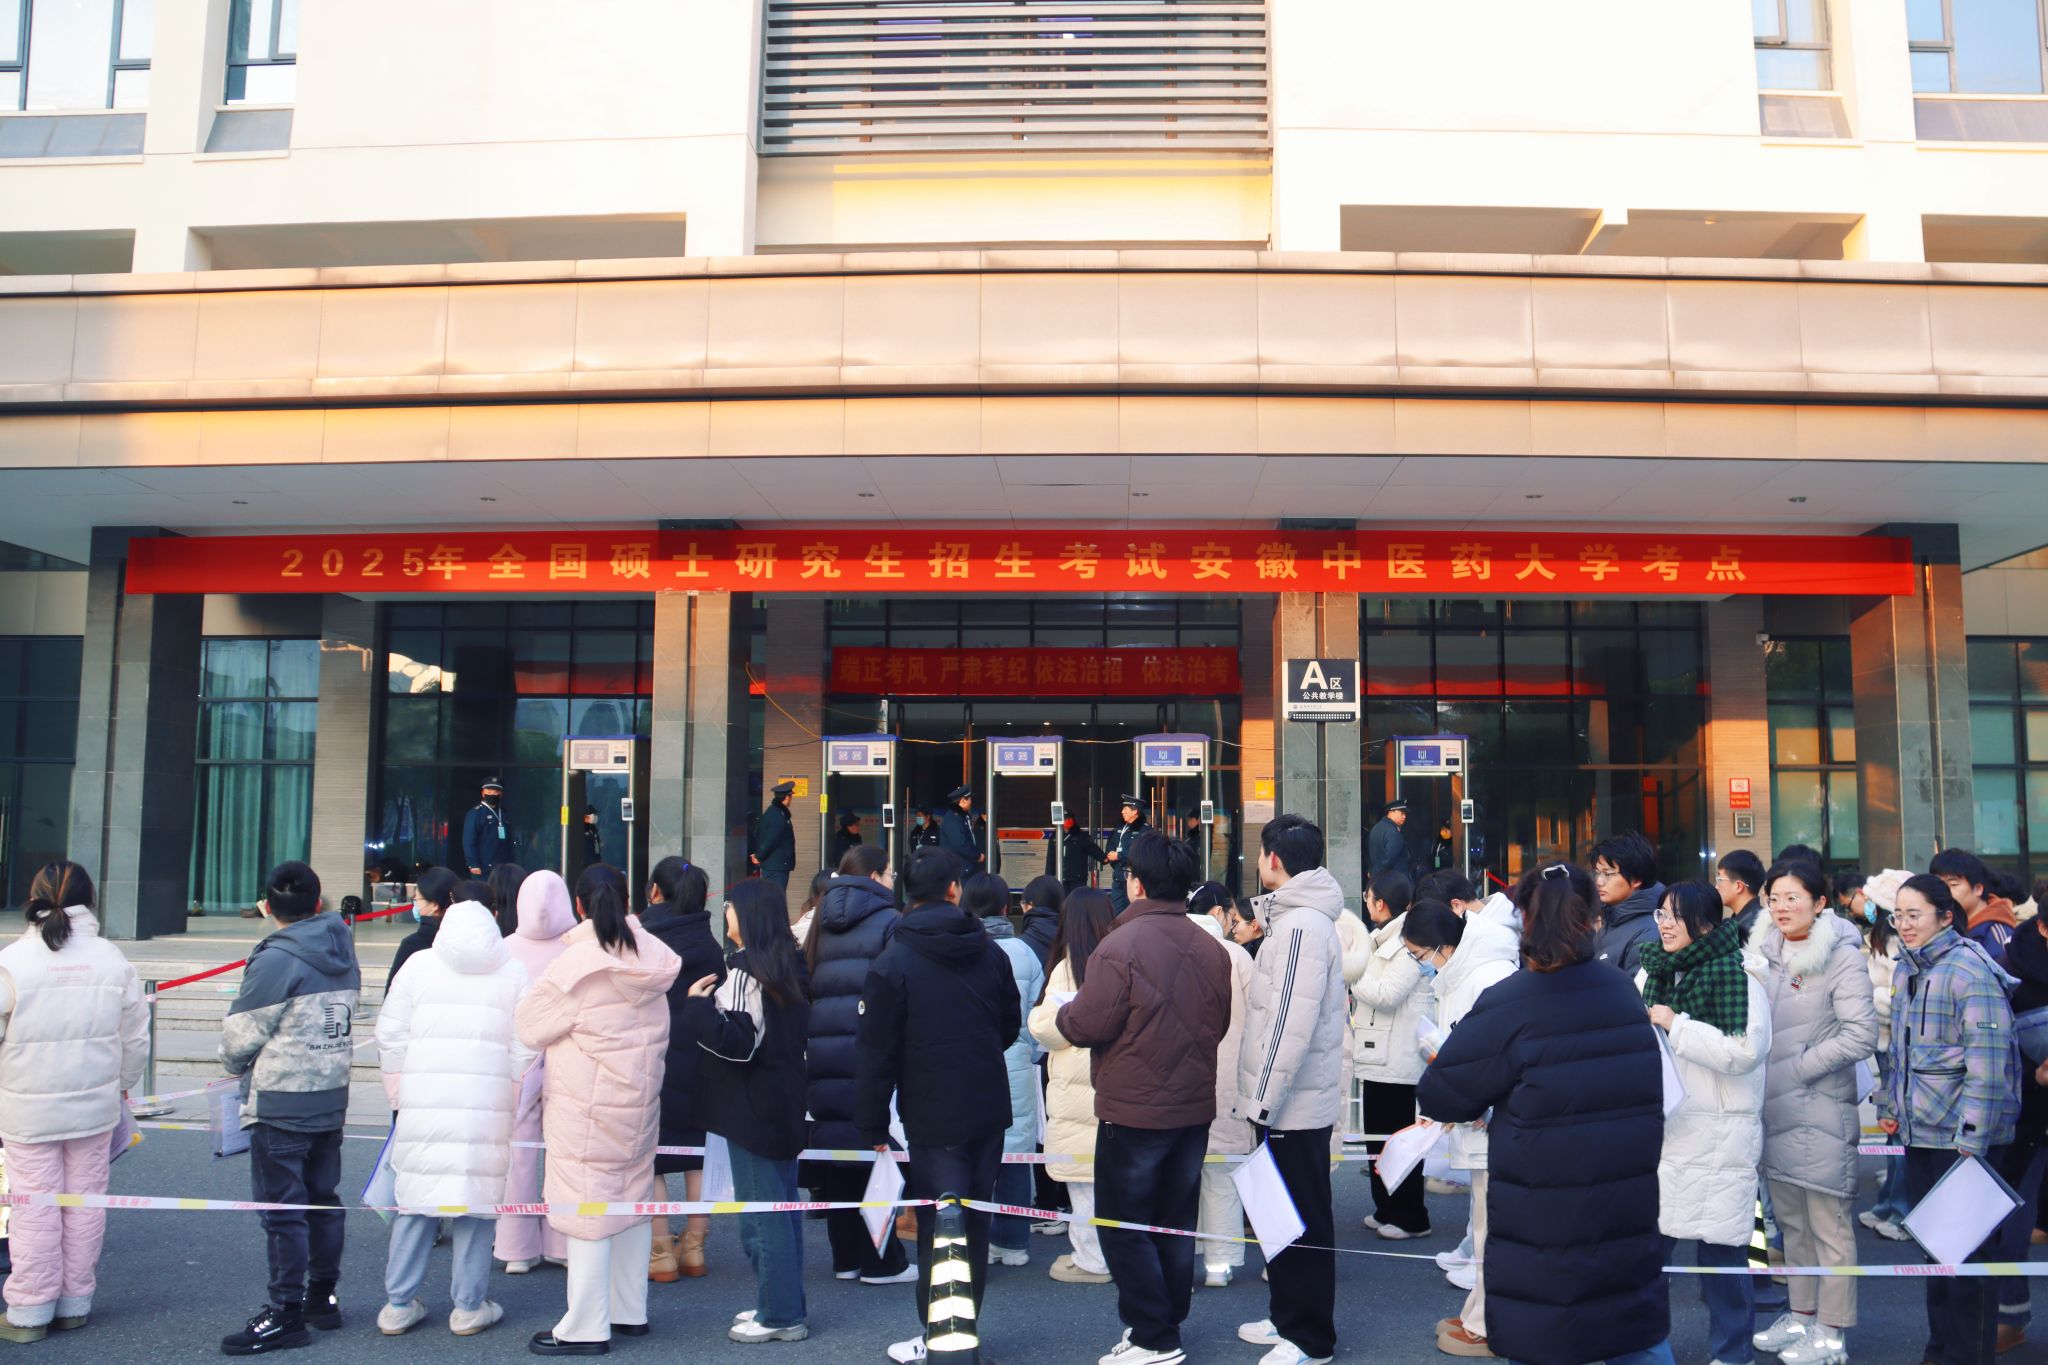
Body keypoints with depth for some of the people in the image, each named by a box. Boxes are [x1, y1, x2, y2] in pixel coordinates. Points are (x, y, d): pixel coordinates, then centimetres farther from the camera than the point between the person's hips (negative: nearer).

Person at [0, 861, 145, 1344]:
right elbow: (135, 1036, 5)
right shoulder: (111, 959, -2)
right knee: (85, 1201, 12)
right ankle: (75, 1303, 22)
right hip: (95, 1104, 3)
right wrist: (123, 1085, 21)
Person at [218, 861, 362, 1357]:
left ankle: (286, 1313, 6)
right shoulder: (344, 954, 7)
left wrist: (237, 1067, 10)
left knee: (282, 1209, 0)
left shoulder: (275, 961, -16)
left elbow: (240, 1035, -10)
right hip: (333, 1096, 8)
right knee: (322, 1199, 16)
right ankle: (323, 1296, 25)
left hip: (280, 1105, -7)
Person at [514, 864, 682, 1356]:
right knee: (632, 1200, 16)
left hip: (586, 1106, -6)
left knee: (587, 1206, 1)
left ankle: (587, 1327, 7)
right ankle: (631, 1312, 28)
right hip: (641, 1102, 7)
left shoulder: (574, 965, -17)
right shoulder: (652, 959, 1)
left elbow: (530, 1027, -7)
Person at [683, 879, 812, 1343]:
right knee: (784, 1207, 15)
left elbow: (736, 1041, -21)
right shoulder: (791, 966, 11)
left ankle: (779, 1315, 4)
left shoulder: (746, 970, -16)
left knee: (760, 1213, -1)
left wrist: (698, 1004, -12)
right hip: (786, 1106, 9)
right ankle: (785, 1304, 23)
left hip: (753, 1109, -9)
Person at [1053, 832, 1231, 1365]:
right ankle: (1169, 1320, 29)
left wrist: (1063, 1012, 3)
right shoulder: (1210, 949, 1)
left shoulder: (1120, 945, -20)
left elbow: (1088, 1026, -17)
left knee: (1124, 1226, 6)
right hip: (1194, 1107, 7)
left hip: (1134, 1111, -7)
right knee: (1176, 1224, 18)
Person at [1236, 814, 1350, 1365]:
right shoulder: (1297, 918, 12)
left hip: (1293, 1105, -10)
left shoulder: (1302, 926, -20)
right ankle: (1287, 1316, 31)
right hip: (1286, 1100, 10)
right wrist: (1262, 1098, 18)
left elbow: (1292, 1025, -25)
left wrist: (1263, 1099, -20)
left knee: (1303, 1222, 2)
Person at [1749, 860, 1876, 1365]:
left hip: (1821, 1109, -6)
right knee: (1791, 1219, 16)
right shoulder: (1764, 951, 8)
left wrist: (1796, 1069, -14)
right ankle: (1801, 1314, 29)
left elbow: (1860, 1035, -16)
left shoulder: (1842, 957, -10)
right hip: (1773, 1108, 6)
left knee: (1829, 1224, 3)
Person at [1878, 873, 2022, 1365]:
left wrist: (1971, 1138, -21)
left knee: (1967, 1251, 3)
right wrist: (1889, 1106, 17)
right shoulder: (1908, 969, 9)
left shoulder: (1968, 970, -15)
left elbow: (1988, 1060, -19)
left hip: (1962, 1138, -8)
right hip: (1919, 1134, 8)